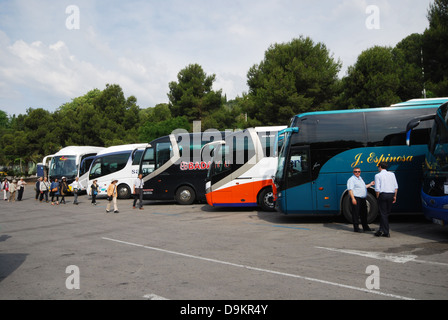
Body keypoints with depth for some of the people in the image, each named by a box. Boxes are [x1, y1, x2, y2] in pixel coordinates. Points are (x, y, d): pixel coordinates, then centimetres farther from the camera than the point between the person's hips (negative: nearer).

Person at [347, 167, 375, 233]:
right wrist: (353, 198, -26)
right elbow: (350, 189, -17)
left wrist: (370, 184, 18)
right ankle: (356, 228, 0)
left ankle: (365, 227, 23)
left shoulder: (360, 178, 19)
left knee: (364, 213, 14)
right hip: (356, 199, -9)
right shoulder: (351, 179, -9)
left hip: (363, 199, 9)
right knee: (356, 213, -6)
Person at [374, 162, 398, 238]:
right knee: (387, 213, 12)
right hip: (391, 194, 4)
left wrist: (377, 197, 3)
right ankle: (382, 229, 13)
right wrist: (395, 196, 13)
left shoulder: (378, 175, -2)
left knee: (383, 213, 1)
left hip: (383, 194, -4)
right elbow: (396, 187, 8)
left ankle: (386, 232, 0)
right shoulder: (392, 174, 11)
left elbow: (377, 189, -8)